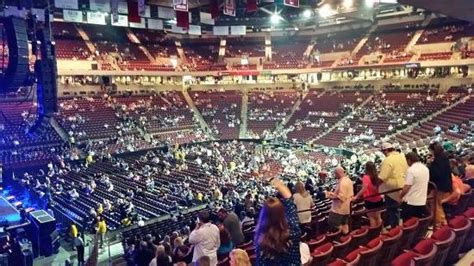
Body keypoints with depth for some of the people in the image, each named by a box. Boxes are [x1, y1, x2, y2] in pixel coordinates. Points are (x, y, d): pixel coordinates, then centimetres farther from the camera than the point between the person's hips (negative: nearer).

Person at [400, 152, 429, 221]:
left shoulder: (411, 170, -18)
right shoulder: (426, 168, 8)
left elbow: (407, 187, -19)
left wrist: (400, 196, -5)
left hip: (410, 202, -7)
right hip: (422, 201, 8)